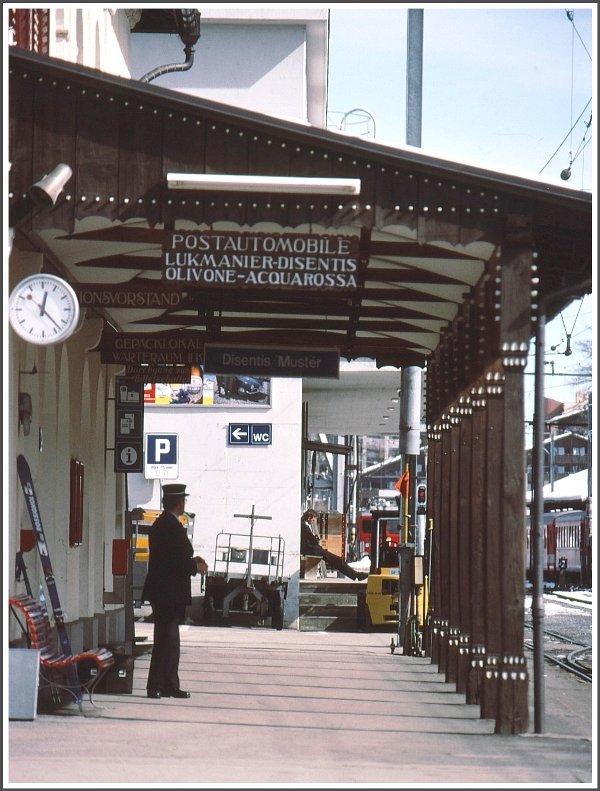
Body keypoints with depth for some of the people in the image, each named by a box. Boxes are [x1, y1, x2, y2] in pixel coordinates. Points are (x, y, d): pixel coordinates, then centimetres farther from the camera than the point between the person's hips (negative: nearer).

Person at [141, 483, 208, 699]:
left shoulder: (160, 524, 13)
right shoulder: (173, 527, -18)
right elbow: (179, 562, -23)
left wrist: (192, 561, 12)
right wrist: (196, 566, -5)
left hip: (161, 592, 10)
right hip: (169, 592, -10)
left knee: (169, 640, 14)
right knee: (166, 640, -6)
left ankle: (170, 686, 19)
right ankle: (155, 686, -5)